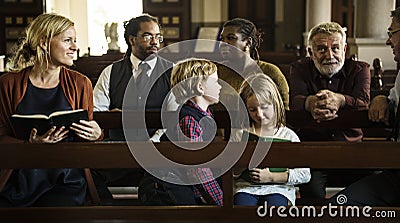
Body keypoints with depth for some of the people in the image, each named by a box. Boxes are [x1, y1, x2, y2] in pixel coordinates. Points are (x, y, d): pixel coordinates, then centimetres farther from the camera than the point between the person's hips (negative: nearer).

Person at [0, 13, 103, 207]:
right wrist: (30, 144, -19)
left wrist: (96, 135, -11)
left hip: (64, 183, 0)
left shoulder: (80, 84, 6)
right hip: (18, 182, 0)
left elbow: (89, 134, 13)